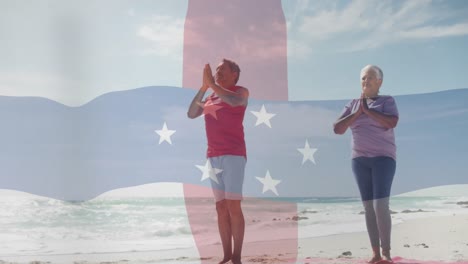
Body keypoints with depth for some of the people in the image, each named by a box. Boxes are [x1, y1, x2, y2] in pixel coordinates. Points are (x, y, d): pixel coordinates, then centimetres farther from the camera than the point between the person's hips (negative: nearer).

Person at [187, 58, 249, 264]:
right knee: (221, 207, 5)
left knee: (233, 206, -10)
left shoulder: (241, 92, 2)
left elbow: (234, 101, -22)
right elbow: (191, 114, 8)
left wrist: (212, 84, -13)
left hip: (233, 155, -6)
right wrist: (203, 87, 2)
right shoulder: (210, 97, 19)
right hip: (213, 156, 6)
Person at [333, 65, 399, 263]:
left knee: (381, 205, -17)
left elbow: (392, 123, -21)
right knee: (368, 207, 2)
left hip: (383, 158, -4)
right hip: (360, 160, 4)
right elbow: (337, 129, 0)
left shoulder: (387, 101, -1)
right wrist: (357, 113, -8)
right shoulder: (353, 105, 11)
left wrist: (368, 110, -14)